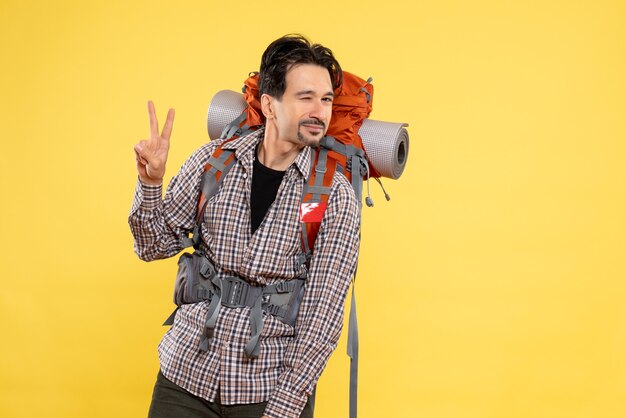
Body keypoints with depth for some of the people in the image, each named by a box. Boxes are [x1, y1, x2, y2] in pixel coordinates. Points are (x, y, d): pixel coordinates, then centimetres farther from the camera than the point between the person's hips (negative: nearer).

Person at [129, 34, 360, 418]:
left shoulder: (336, 197, -10)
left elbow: (322, 316, -13)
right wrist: (150, 182, -13)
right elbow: (156, 246, 4)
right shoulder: (213, 160, -3)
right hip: (186, 372, 2)